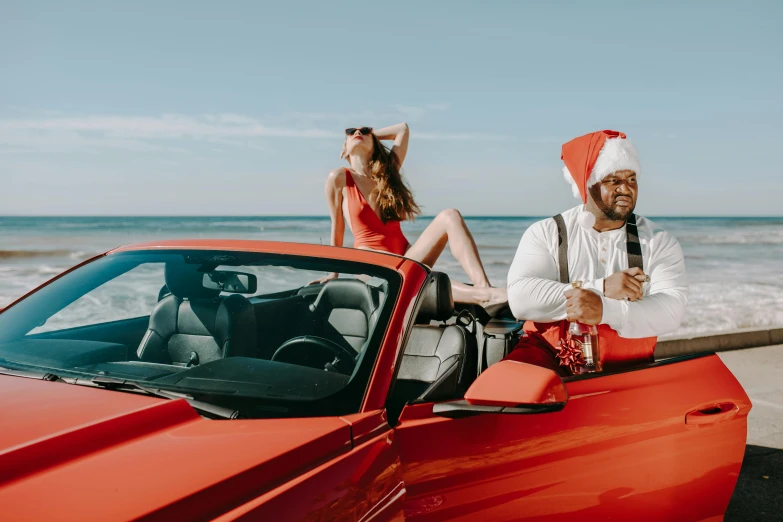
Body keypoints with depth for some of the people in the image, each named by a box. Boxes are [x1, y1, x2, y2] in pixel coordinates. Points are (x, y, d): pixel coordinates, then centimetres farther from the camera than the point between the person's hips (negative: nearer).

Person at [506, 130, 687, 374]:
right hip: (549, 357, -3)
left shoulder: (659, 241, 8)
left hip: (626, 368, 3)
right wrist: (601, 288, -18)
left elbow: (671, 309, -9)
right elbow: (520, 298, -11)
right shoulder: (545, 233, 5)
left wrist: (605, 310, -27)